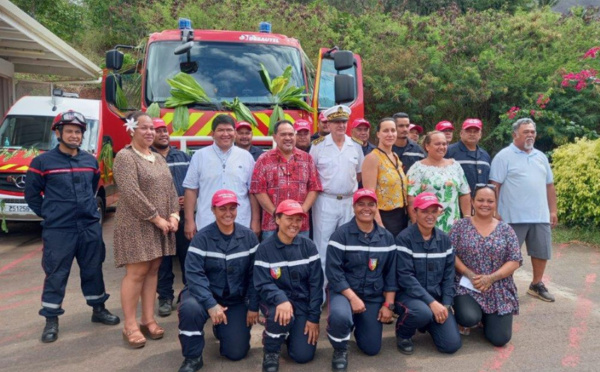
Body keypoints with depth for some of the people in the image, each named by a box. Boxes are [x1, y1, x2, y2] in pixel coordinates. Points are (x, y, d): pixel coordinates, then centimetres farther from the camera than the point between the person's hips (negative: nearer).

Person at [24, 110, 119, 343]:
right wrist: (48, 214, 1)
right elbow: (31, 194, 2)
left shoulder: (91, 161, 7)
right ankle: (51, 320, 17)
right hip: (58, 230, -4)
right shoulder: (43, 162, -5)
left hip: (90, 227, 4)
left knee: (93, 270, 13)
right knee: (56, 275, 3)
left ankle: (98, 309, 28)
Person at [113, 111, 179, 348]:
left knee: (153, 271, 9)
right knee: (136, 273, -5)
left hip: (161, 225, 7)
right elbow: (131, 193, -18)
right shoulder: (125, 157, -8)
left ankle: (148, 320, 18)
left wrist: (173, 215, -2)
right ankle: (130, 326, 6)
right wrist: (156, 218, -16)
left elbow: (171, 189, 13)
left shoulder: (159, 159, 16)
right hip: (137, 225, -7)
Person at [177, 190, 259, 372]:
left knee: (237, 352, -3)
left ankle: (224, 328, 33)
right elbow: (194, 274, -20)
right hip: (206, 295, -2)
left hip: (236, 300, 2)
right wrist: (211, 304, -30)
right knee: (189, 308, -36)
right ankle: (192, 357, -9)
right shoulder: (202, 237, -12)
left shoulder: (248, 237, -4)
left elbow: (254, 274, -1)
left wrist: (253, 306, -5)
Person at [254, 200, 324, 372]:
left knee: (304, 355, -8)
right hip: (275, 300, -2)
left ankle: (292, 331, 27)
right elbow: (262, 284, -16)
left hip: (303, 302, 2)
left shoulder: (308, 247, -2)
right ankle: (271, 351, -4)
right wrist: (281, 299, -37)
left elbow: (316, 284, -3)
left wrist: (313, 317, -9)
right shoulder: (264, 249, -9)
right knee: (282, 315, -37)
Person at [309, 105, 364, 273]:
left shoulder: (355, 146, 7)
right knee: (323, 245, 1)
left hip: (349, 202, 4)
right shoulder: (318, 145, -3)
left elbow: (359, 174, 14)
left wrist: (350, 188, 5)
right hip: (325, 202, -3)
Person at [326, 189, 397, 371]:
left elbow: (391, 274, 5)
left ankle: (356, 323, 37)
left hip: (374, 296, 4)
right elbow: (333, 272, -15)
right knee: (340, 316, -38)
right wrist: (353, 298, -22)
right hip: (343, 291, -4)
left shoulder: (387, 237, 3)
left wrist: (388, 304, -1)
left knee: (372, 349, 4)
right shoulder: (341, 235, -12)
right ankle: (340, 350, -3)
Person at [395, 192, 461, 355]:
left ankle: (428, 323, 25)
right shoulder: (404, 239, -13)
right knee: (423, 313, -37)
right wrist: (431, 302, -23)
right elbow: (405, 277, -18)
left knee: (452, 344, -8)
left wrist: (446, 304, -5)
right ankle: (402, 333, -2)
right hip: (409, 295, -5)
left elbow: (448, 275, 7)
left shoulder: (444, 239, 6)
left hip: (436, 296, 5)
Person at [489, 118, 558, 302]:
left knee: (542, 251, 14)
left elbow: (549, 185, 17)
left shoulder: (541, 157, 14)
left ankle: (537, 284, 31)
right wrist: (494, 212, -14)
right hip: (514, 216, -6)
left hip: (540, 216, 6)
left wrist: (553, 210, 13)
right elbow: (494, 186, -10)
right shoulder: (504, 156, -6)